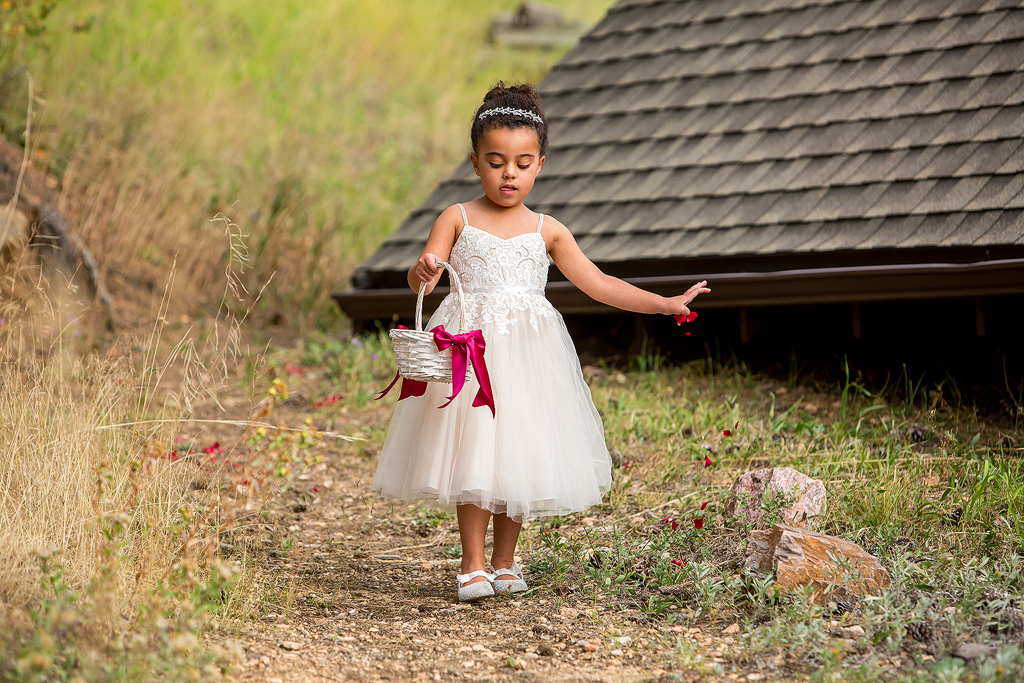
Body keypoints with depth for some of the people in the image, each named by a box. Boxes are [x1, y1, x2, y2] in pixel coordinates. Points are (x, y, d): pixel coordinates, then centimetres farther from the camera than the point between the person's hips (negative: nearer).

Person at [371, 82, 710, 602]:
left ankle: (505, 563, 17)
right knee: (472, 452, -6)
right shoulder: (459, 219, 2)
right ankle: (473, 567, 2)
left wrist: (667, 304, 7)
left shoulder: (547, 231, 8)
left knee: (518, 455, 3)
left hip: (527, 350, 2)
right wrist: (423, 273, -28)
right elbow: (420, 277, -3)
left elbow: (598, 284, 11)